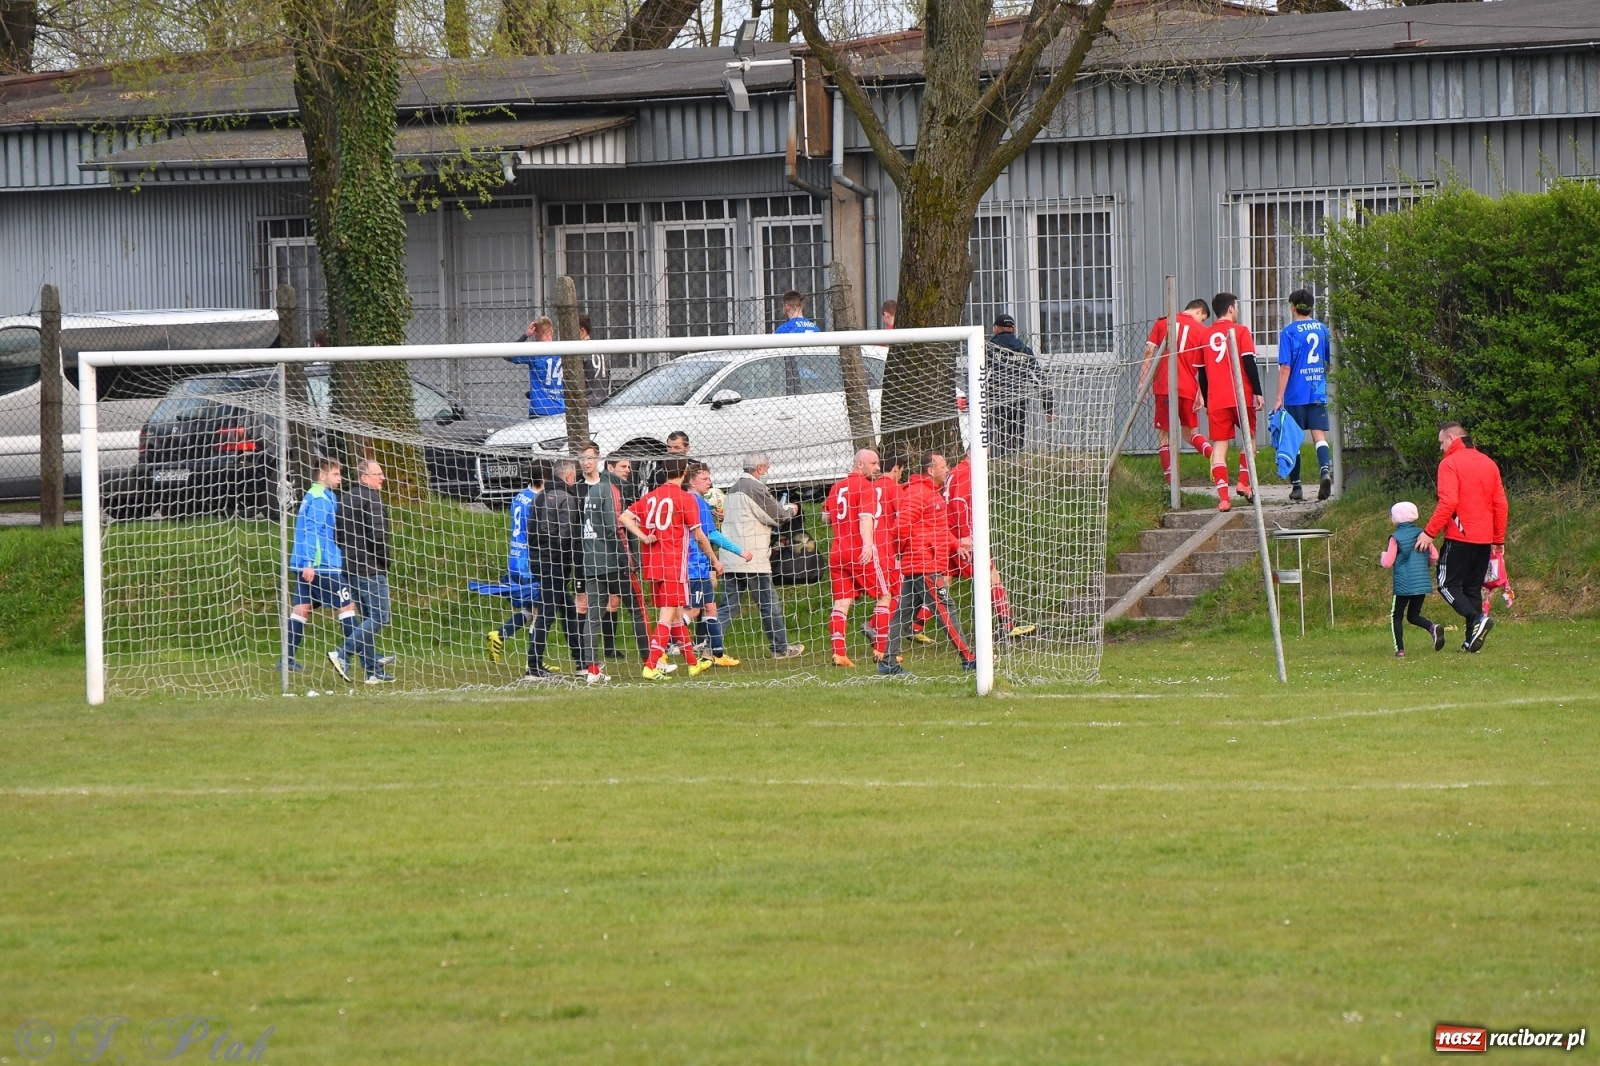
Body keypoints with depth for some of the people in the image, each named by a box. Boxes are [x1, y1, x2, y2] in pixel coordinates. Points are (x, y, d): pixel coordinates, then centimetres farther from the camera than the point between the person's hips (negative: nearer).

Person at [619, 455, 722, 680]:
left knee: (676, 614, 17)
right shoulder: (685, 499, -7)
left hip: (651, 563, 6)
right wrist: (714, 561, 6)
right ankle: (651, 667, -18)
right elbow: (699, 536, -6)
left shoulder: (651, 496, 10)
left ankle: (693, 663, 29)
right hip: (674, 564, -6)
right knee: (667, 617, -7)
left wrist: (642, 536, -4)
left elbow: (625, 517, 1)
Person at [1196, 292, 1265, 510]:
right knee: (1249, 437, 19)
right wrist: (1257, 393, -6)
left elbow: (1202, 371, 15)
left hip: (1216, 401, 2)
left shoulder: (1206, 336, 11)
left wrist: (1205, 401, 23)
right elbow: (1249, 363, -8)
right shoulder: (1240, 331, -1)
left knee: (1219, 446, -1)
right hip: (1241, 397, -2)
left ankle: (1223, 497, -11)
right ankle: (1244, 482, 6)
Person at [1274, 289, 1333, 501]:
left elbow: (1285, 367, -10)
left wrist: (1279, 398, -7)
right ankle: (1325, 471, -27)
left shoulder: (1289, 332, -7)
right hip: (1319, 394, 3)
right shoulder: (1322, 329, 6)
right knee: (1319, 436, -1)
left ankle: (1296, 486, 11)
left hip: (1296, 395, -3)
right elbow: (1330, 363, 13)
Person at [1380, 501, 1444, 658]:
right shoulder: (1422, 534, 5)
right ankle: (1433, 628, -14)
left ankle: (1400, 649, -2)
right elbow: (1434, 557, 4)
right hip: (1422, 582, 5)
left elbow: (1388, 562, -9)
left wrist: (1383, 556, 13)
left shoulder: (1396, 538, -8)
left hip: (1404, 584, -5)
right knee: (1413, 615, 15)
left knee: (1397, 616, 9)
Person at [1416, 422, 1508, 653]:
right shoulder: (1488, 463, 13)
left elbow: (1448, 503, -18)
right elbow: (1500, 504, 12)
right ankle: (1472, 641, 6)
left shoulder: (1450, 463, -8)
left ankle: (1477, 619, -22)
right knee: (1473, 588, 12)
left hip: (1460, 536, -7)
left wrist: (1429, 532, -15)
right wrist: (1499, 539, 18)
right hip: (1484, 539, 7)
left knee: (1448, 585, -1)